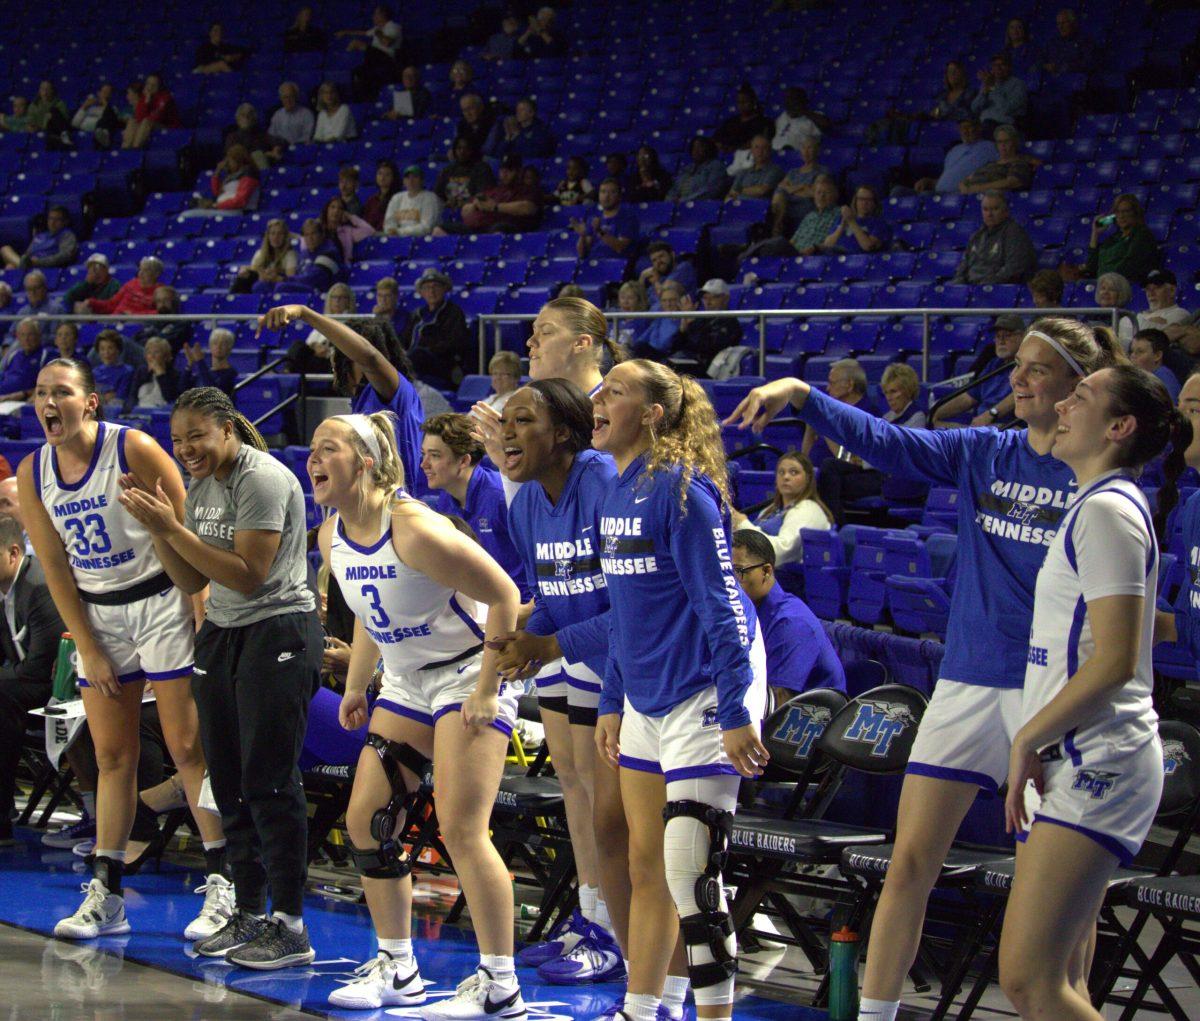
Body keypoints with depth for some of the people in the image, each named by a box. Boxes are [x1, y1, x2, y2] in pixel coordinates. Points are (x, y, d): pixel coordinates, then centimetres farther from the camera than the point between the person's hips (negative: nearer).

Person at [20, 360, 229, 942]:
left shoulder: (135, 450, -16)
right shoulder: (31, 474, -1)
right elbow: (56, 569, 4)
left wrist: (202, 617, -13)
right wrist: (89, 650, 1)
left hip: (159, 601, -5)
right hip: (96, 613, 5)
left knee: (187, 746, -7)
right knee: (112, 756, 7)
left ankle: (222, 883, -2)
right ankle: (105, 894, 10)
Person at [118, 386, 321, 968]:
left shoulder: (263, 480, -15)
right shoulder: (201, 488, 11)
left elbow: (248, 575, -21)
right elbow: (193, 582, 11)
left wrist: (172, 529, -21)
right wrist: (155, 526, -3)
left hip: (277, 633, -9)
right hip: (221, 636, 9)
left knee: (267, 780, -9)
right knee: (227, 779, 7)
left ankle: (290, 926, -4)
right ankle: (249, 913, 16)